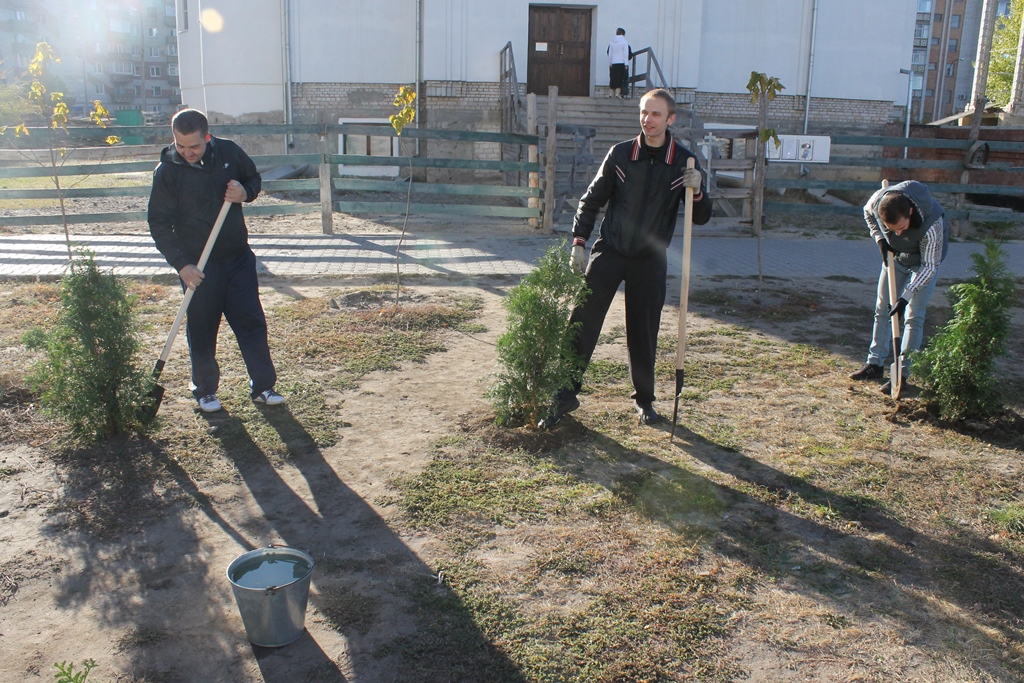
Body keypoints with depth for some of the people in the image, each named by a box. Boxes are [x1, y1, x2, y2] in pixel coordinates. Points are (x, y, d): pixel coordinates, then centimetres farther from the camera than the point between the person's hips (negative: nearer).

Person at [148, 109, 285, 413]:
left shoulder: (229, 152, -4)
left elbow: (254, 178, 13)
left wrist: (245, 192, -11)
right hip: (198, 265, -2)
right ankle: (205, 390, 24)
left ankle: (263, 386, 16)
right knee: (202, 331, 7)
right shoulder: (167, 171, -12)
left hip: (238, 256, 3)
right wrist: (181, 263, -18)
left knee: (252, 321, 6)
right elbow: (159, 223, -9)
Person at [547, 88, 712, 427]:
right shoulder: (620, 154, -2)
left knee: (643, 334, 7)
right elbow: (592, 199, 6)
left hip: (650, 261, 0)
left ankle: (644, 399, 26)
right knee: (582, 322, -7)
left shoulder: (684, 162, -2)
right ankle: (566, 394, 2)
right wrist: (579, 243, -2)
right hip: (609, 253, 0)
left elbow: (701, 218, 3)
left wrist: (697, 192, -17)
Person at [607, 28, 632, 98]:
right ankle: (618, 93, -9)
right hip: (622, 63, -4)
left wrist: (610, 63, 13)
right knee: (620, 79, -2)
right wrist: (626, 64, -3)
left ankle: (611, 93, 7)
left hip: (613, 64, 4)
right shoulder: (624, 42, -4)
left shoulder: (612, 42, 7)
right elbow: (626, 54, -5)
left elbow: (609, 54, 8)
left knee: (612, 78, 8)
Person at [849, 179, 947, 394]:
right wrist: (880, 239, -15)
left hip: (924, 261, -5)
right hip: (895, 256, 5)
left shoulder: (932, 225, -41)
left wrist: (906, 297, -34)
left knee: (913, 316, -7)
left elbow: (929, 266, -29)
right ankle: (875, 364, 18)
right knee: (882, 309, 8)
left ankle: (902, 373, -1)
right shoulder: (878, 200, -31)